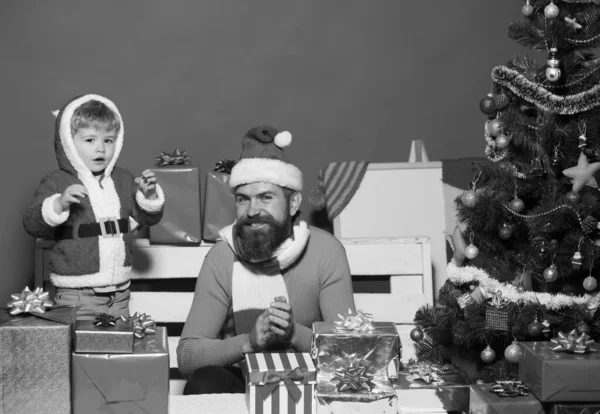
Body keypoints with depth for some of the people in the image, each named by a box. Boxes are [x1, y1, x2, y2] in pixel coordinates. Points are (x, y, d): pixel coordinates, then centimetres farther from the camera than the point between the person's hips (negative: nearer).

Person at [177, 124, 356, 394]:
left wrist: (295, 334, -27)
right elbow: (186, 356, -8)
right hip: (239, 380, 0)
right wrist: (249, 342, -25)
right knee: (204, 382, -31)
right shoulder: (222, 257, -4)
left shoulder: (325, 251, -5)